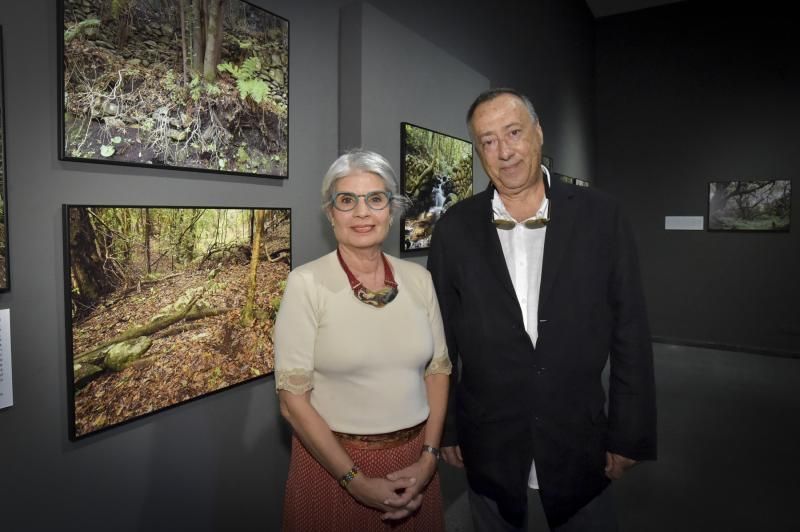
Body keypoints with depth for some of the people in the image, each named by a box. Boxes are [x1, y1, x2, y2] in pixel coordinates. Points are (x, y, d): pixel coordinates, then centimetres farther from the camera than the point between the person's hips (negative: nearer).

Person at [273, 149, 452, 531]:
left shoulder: (418, 278, -2)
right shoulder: (306, 283, -13)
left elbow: (438, 368, 4)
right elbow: (293, 398, -12)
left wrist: (428, 458, -4)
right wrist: (356, 481, -12)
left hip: (413, 459, 4)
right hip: (332, 458, -3)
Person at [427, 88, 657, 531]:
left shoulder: (600, 216, -7)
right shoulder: (455, 229, -6)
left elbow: (630, 332, -3)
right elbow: (441, 338, -1)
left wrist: (630, 434, -2)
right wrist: (444, 428, 3)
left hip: (579, 439, 0)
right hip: (487, 442, 1)